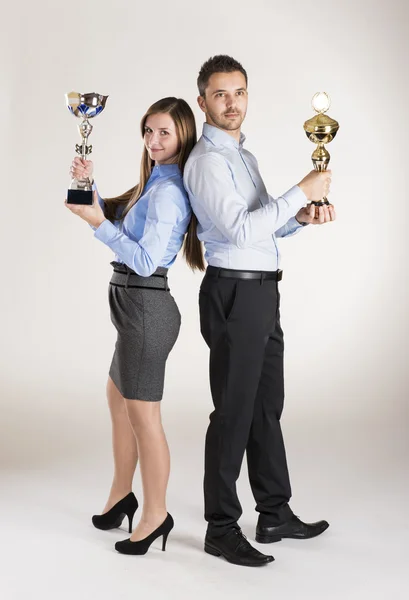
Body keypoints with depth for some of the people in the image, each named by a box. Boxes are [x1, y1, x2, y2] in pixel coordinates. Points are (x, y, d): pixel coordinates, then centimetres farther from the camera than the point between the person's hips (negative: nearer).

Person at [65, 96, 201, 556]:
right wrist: (89, 186, 3)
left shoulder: (167, 190, -17)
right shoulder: (154, 183, 14)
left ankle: (155, 515, 14)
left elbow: (145, 261, -22)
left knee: (142, 415, 0)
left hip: (146, 307, -11)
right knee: (118, 399, 21)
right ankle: (121, 495, 37)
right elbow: (115, 215, 19)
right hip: (134, 306, 11)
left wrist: (99, 224, -23)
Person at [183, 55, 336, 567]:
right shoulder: (208, 161, -14)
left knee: (266, 408, 15)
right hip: (235, 294, -9)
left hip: (262, 294, 10)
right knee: (233, 414, -2)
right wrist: (302, 192, -19)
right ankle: (221, 529, 10)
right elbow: (242, 229, -24)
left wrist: (300, 217, -1)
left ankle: (275, 514, 28)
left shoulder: (242, 154, 17)